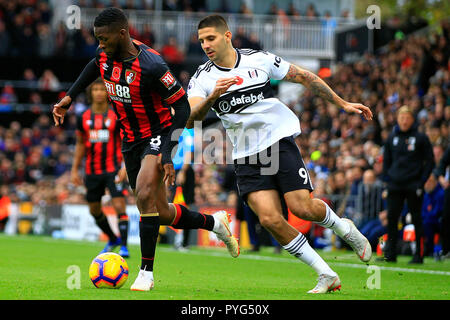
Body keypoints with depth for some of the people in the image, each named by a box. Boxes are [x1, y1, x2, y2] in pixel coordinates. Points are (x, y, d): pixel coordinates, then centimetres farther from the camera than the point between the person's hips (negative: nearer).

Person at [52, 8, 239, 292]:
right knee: (160, 214, 8)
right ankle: (214, 222, 34)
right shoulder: (105, 55, -6)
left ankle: (146, 272, -20)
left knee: (145, 194, -28)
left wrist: (167, 152, -27)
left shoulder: (150, 65, -27)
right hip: (131, 140, 7)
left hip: (159, 135, -7)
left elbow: (182, 106, -21)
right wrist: (69, 97, 13)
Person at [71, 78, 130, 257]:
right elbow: (80, 145, 15)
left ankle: (124, 246, -13)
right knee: (94, 209, 12)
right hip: (92, 171, 4)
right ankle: (112, 239, 34)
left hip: (113, 170, -4)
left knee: (119, 206, -16)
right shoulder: (83, 118, 6)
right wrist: (74, 170, 11)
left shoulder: (116, 117, -4)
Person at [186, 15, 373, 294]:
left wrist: (342, 103, 9)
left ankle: (343, 227, 20)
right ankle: (327, 276, -4)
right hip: (246, 156, 2)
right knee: (269, 219, -14)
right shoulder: (202, 78, 0)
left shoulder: (259, 59, -1)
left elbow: (304, 77, 8)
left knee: (301, 207, -15)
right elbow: (191, 120, -14)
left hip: (279, 138, -2)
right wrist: (213, 97, -32)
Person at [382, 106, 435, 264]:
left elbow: (430, 161, 0)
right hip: (395, 185, 3)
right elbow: (386, 160, 16)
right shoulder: (392, 138, 8)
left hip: (414, 185, -3)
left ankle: (419, 255, 6)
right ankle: (390, 253, 4)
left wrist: (421, 182, -8)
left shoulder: (421, 138, -2)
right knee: (391, 217, -1)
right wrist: (387, 178, 5)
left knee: (416, 219, 1)